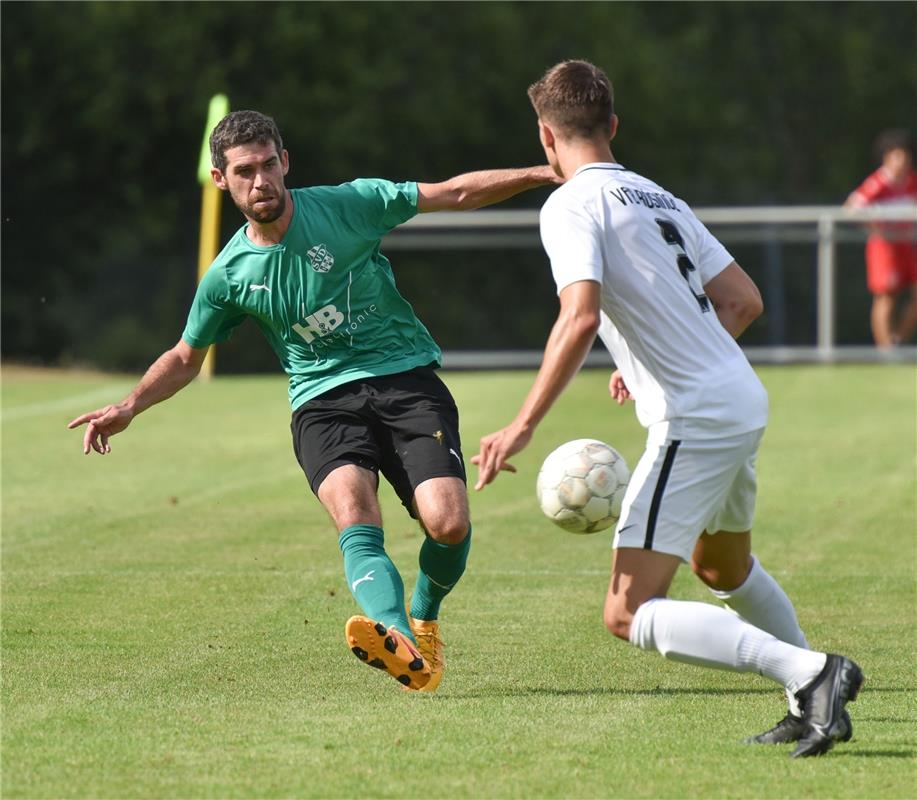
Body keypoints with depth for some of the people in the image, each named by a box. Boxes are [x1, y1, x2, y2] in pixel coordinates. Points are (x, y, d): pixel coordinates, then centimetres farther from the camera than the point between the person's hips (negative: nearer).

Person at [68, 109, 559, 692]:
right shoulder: (229, 275, 4)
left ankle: (424, 620, 13)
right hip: (323, 401, 0)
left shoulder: (347, 206, -2)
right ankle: (398, 642, -54)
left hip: (407, 376, 0)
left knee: (449, 524, -20)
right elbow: (186, 357, 18)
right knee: (355, 520, -30)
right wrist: (127, 409, 2)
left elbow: (455, 194, 2)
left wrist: (544, 173, -5)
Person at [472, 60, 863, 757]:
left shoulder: (572, 205, -9)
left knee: (630, 614, -11)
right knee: (723, 569, 33)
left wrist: (522, 427, -22)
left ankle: (810, 673, -20)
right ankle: (815, 706, 37)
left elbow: (580, 319, -23)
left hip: (694, 422, -9)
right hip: (745, 400, 9)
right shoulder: (658, 198, 16)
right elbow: (744, 300, 16)